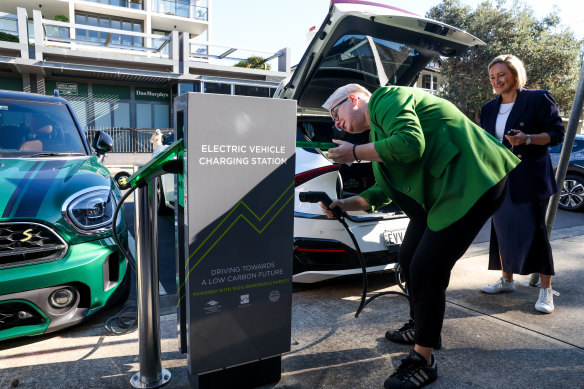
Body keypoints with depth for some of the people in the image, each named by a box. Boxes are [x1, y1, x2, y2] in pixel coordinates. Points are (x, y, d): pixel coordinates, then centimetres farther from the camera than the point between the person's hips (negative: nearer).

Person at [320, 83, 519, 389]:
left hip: (472, 183, -10)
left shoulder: (386, 98, -8)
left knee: (426, 269, -11)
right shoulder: (378, 129, 19)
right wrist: (344, 204, 6)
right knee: (408, 260, 14)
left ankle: (423, 361, 4)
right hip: (438, 192, 10)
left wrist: (355, 153, -15)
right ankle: (420, 327, 35)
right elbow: (383, 192, 17)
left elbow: (410, 144, -26)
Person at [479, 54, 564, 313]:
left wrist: (526, 139, -22)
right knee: (501, 230, 9)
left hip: (529, 179, -5)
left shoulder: (538, 99, -3)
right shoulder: (489, 108, 14)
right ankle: (506, 280, 24)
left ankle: (546, 290, 7)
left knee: (534, 231, -5)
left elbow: (556, 133, -6)